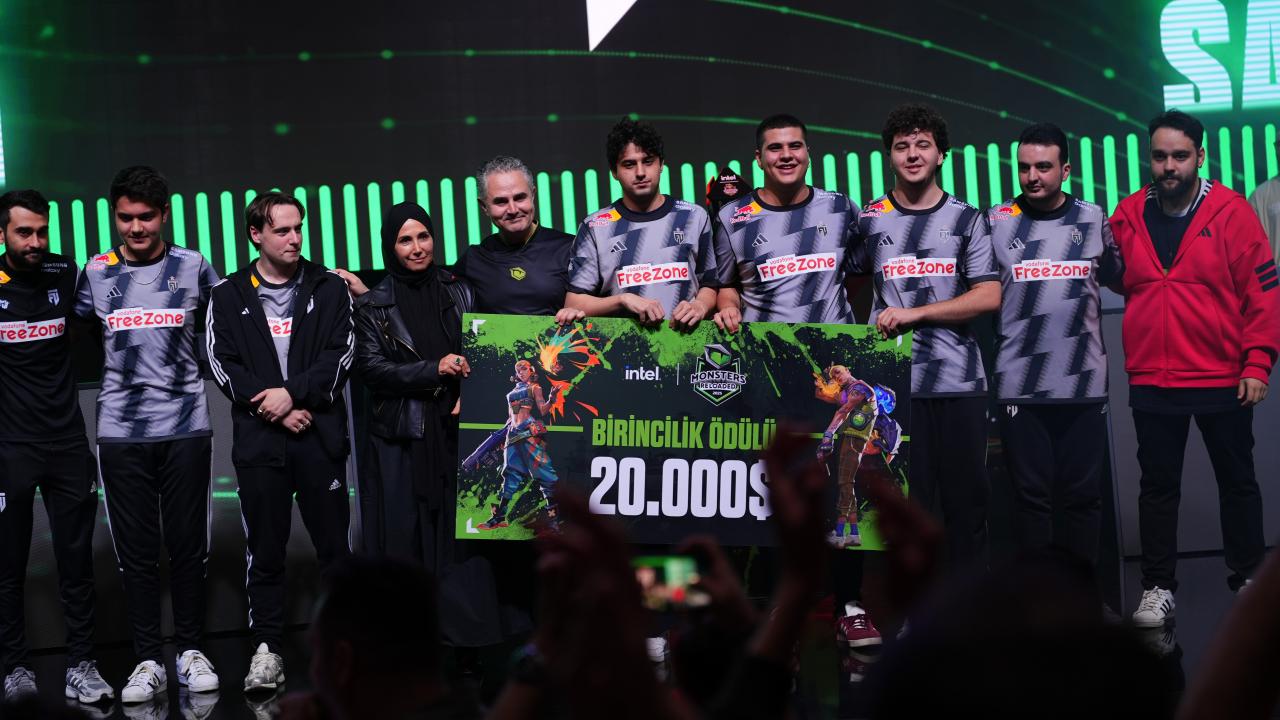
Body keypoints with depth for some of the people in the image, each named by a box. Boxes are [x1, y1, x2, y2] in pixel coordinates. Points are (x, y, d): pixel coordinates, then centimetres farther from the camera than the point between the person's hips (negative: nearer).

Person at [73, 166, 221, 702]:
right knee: (135, 551, 3)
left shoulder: (193, 268, 2)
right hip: (121, 432, 1)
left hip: (185, 428, -1)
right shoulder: (95, 273, 5)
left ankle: (190, 651, 16)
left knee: (188, 546, 4)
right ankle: (148, 661, 11)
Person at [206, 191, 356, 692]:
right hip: (258, 439, 0)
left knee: (333, 543, 2)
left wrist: (293, 393, -13)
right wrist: (272, 408, -9)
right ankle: (266, 647, 10)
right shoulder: (228, 296, 8)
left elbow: (340, 354, -1)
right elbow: (222, 364, 1)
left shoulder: (329, 289, 8)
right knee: (264, 549, 3)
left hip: (320, 435, 0)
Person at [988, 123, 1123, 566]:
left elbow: (1120, 278, 18)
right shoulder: (996, 221, 2)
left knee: (1082, 496, 6)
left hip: (1085, 384, 1)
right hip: (1019, 387, -1)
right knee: (1032, 495, 3)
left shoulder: (1094, 220, 5)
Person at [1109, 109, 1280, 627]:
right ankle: (1157, 586, 19)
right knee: (1158, 485, 9)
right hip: (1151, 383, 2)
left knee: (1237, 481, 11)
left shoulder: (1231, 211, -6)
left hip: (1223, 380, -2)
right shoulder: (1128, 215, 2)